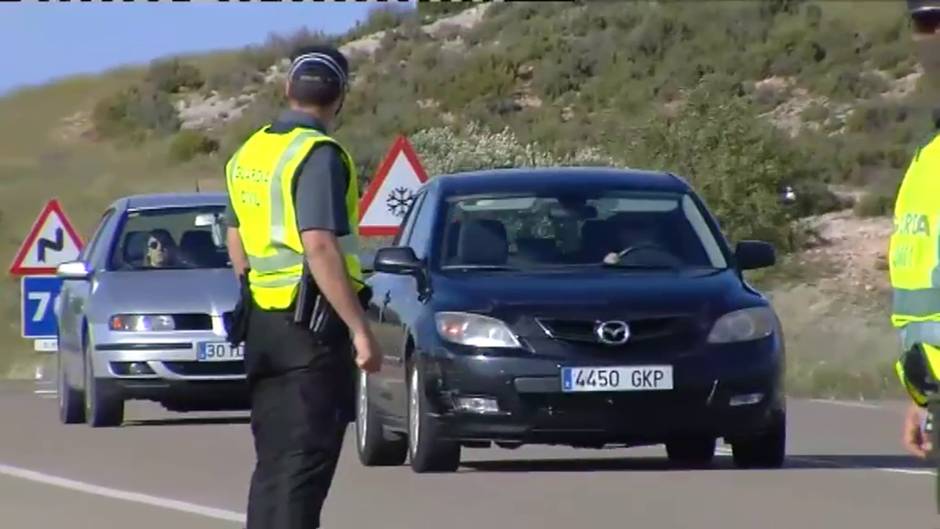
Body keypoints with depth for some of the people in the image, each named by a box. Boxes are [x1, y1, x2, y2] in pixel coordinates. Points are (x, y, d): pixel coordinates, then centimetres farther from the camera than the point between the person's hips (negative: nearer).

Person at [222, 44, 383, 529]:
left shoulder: (249, 153, 12)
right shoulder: (318, 154, -14)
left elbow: (235, 239, 19)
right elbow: (320, 248, -22)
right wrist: (360, 329, -21)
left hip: (262, 321, 8)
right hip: (312, 324, -8)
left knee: (273, 460, 14)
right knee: (306, 459, -7)